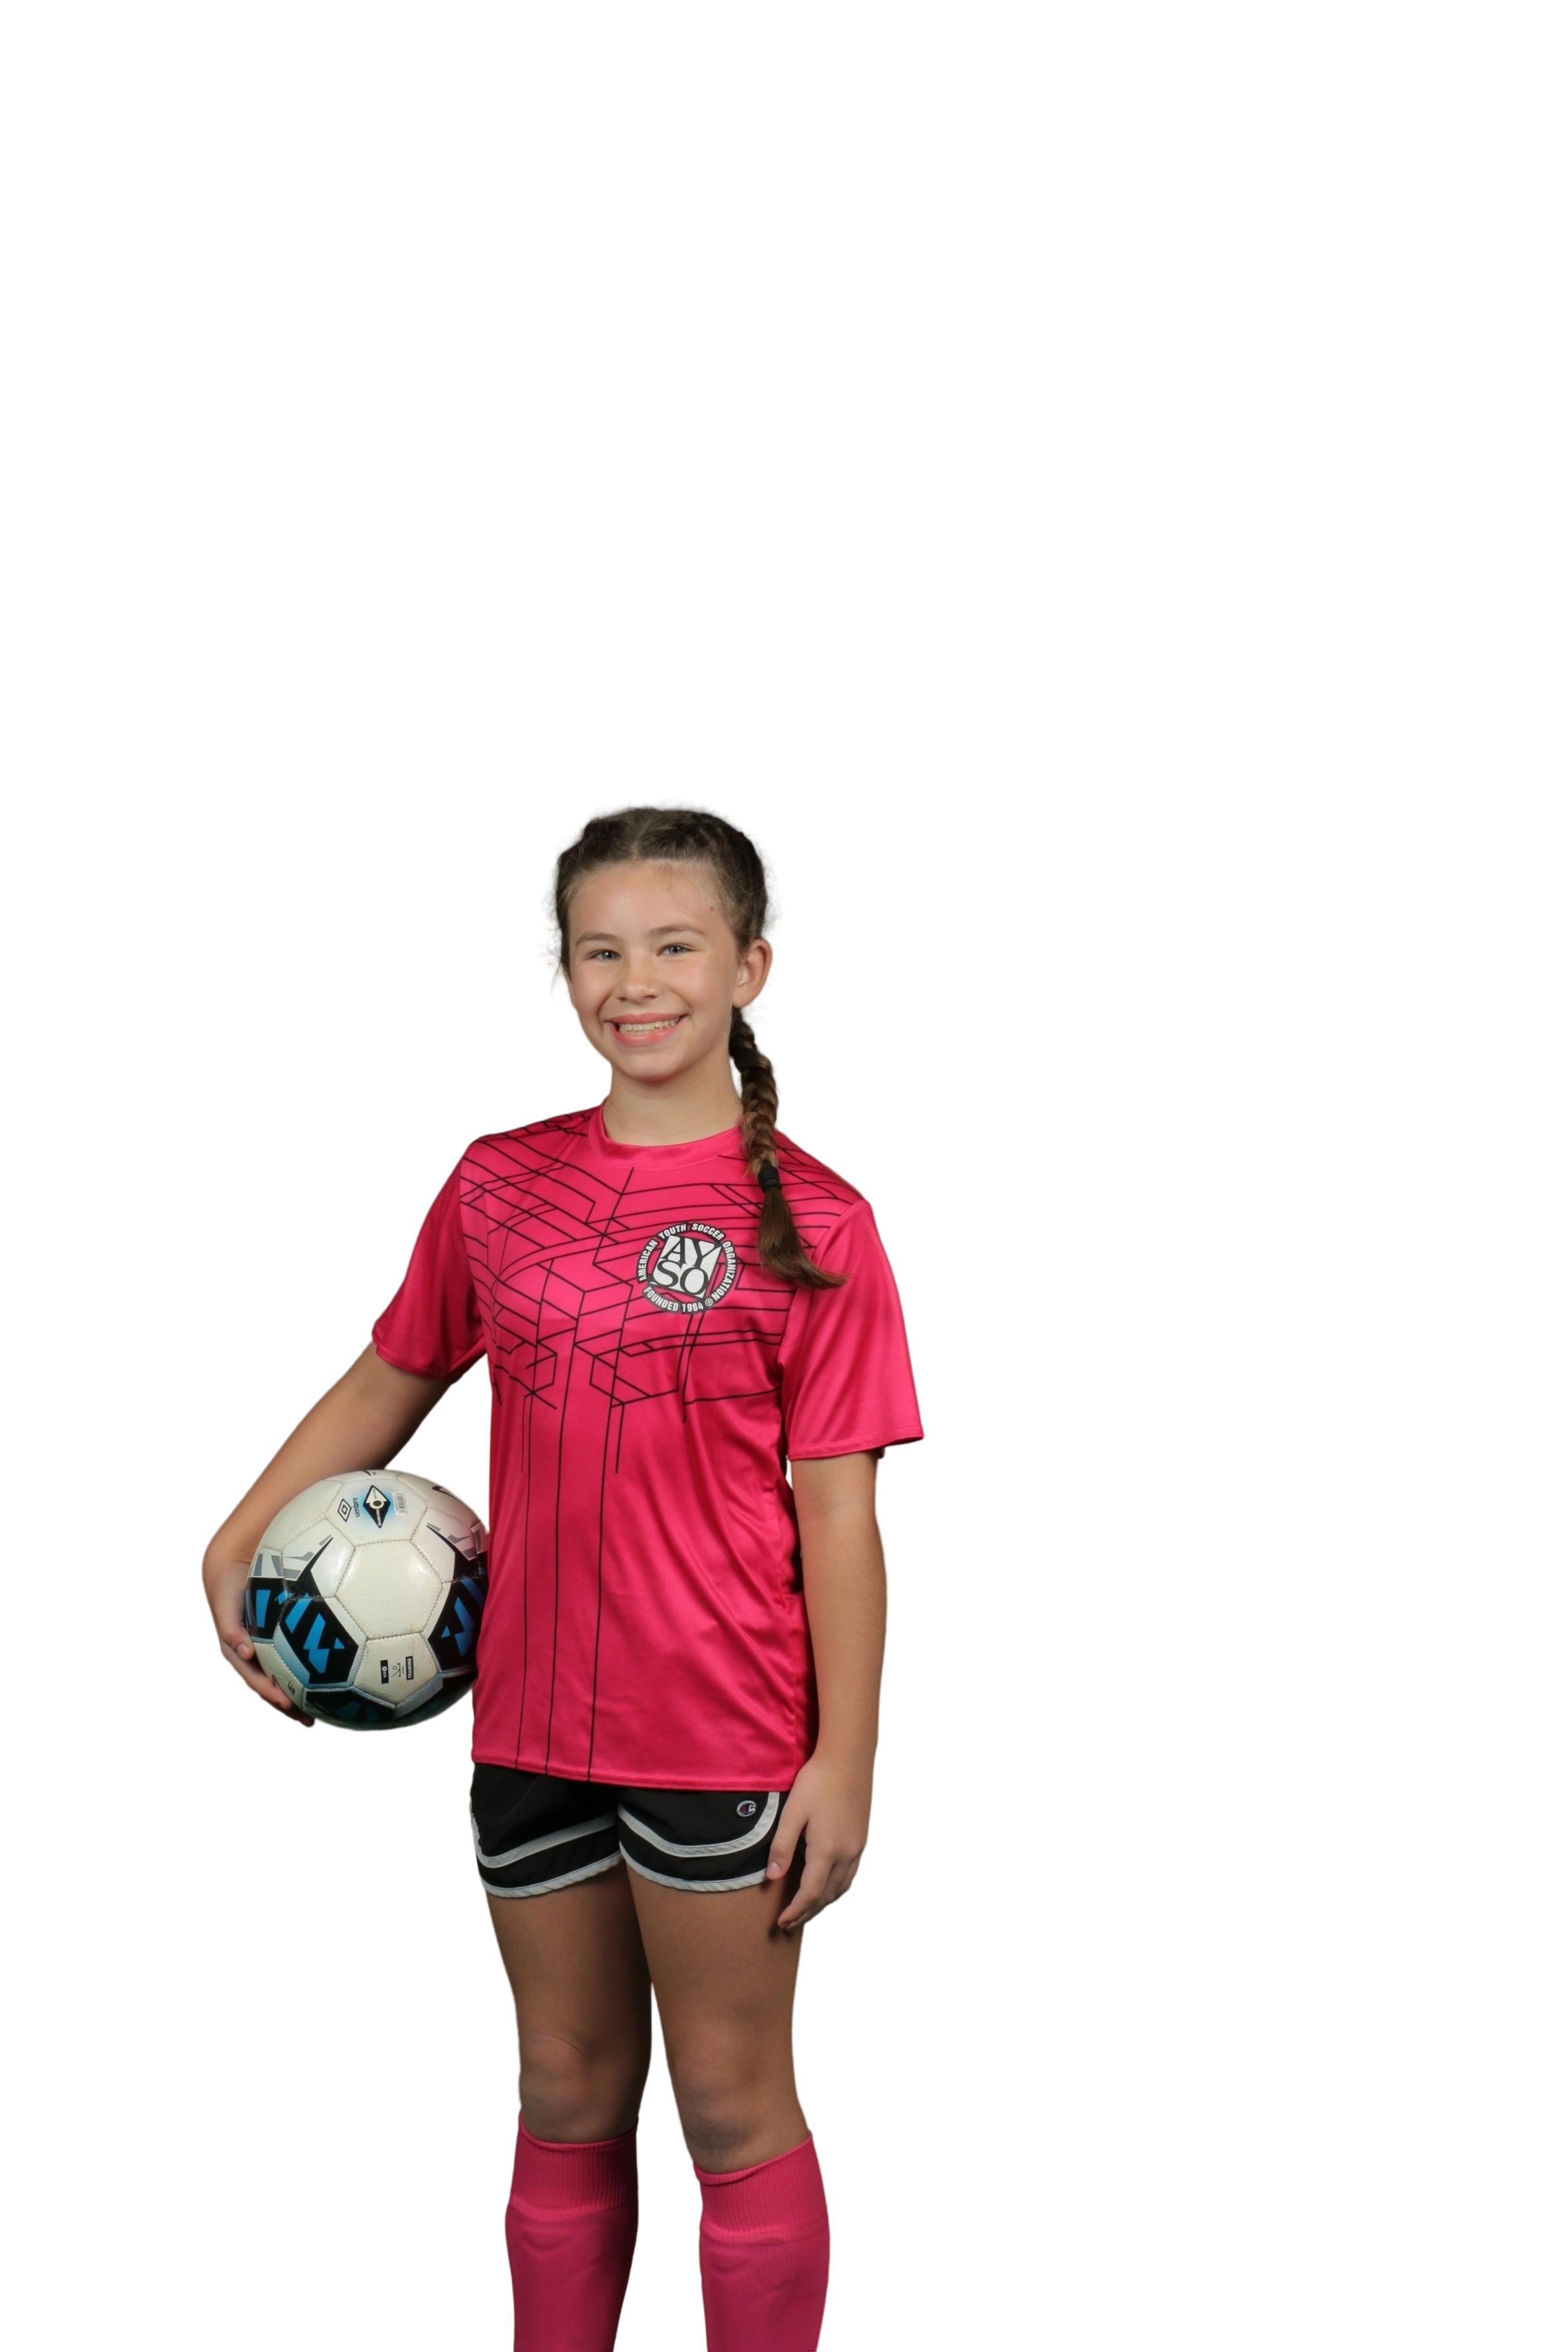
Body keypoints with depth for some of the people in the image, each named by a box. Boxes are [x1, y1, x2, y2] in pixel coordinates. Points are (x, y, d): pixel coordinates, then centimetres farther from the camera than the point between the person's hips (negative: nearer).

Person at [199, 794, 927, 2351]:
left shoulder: (806, 1219, -8)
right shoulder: (497, 1186, 4)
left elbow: (837, 1510, -9)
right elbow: (389, 1381, 16)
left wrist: (845, 1759, -10)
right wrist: (235, 1540, 7)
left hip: (722, 1731, -4)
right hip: (531, 1719, 4)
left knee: (729, 2102, 7)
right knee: (565, 2096, 17)